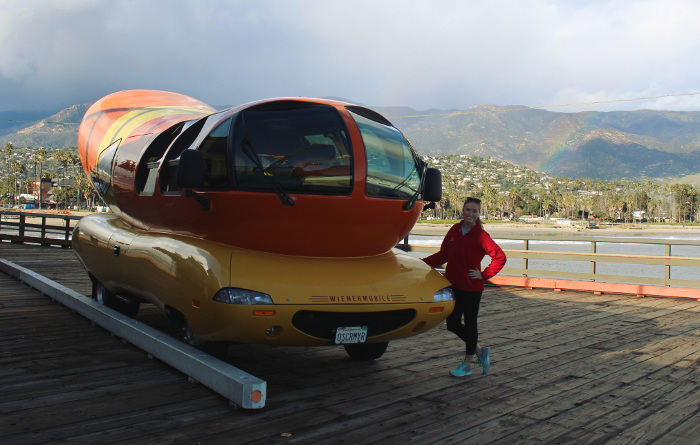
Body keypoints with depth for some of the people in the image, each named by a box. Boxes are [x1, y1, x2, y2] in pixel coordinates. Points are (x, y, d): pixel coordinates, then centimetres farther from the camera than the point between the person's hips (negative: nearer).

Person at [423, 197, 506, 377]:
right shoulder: (454, 231, 3)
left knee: (470, 324, 7)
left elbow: (500, 257, -9)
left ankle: (466, 364, 23)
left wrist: (484, 275, -10)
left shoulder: (481, 236, -11)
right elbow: (443, 255, 9)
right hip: (453, 285, 6)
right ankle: (480, 351, 30)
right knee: (452, 324, 9)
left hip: (472, 287, -5)